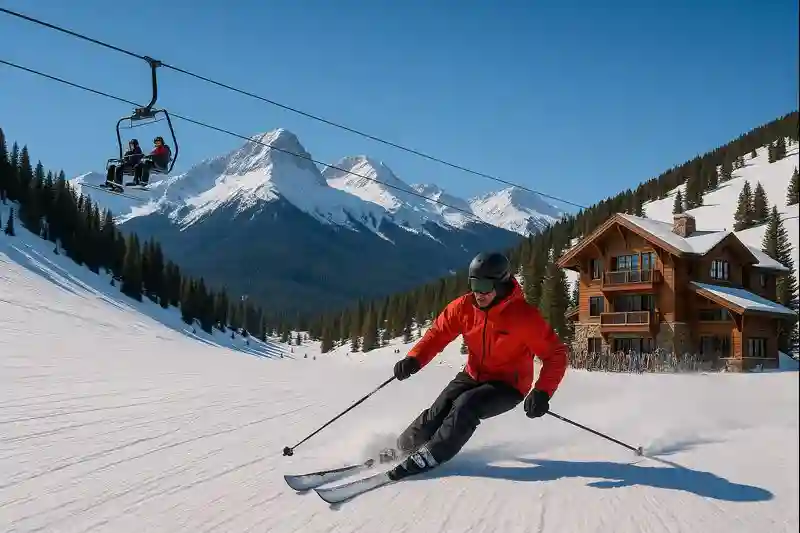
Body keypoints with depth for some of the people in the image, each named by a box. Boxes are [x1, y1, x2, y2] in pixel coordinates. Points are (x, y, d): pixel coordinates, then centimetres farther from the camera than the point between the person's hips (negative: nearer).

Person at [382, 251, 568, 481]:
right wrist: (414, 359, -22)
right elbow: (439, 332, -4)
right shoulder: (464, 306, -12)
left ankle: (430, 455, -17)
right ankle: (405, 447, 7)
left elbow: (555, 354, -20)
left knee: (465, 406, -28)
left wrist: (542, 392, -34)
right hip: (473, 376, 4)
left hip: (508, 386, -4)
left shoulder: (524, 316, -24)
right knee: (439, 410, -15)